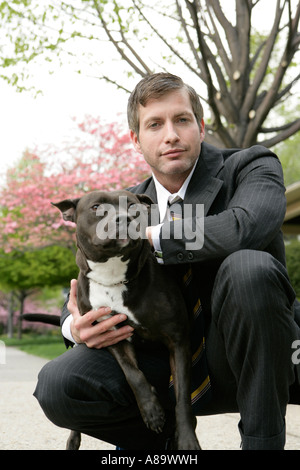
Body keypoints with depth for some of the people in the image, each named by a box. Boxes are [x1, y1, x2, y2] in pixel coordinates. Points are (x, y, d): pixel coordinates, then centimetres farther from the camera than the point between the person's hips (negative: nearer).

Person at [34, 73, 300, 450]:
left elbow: (245, 227, -31)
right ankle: (169, 437, 9)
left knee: (249, 267, -35)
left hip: (250, 362, -3)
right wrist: (75, 326, -16)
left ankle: (262, 438, -16)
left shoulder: (252, 166, -7)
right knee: (56, 385, -18)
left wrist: (148, 237, -19)